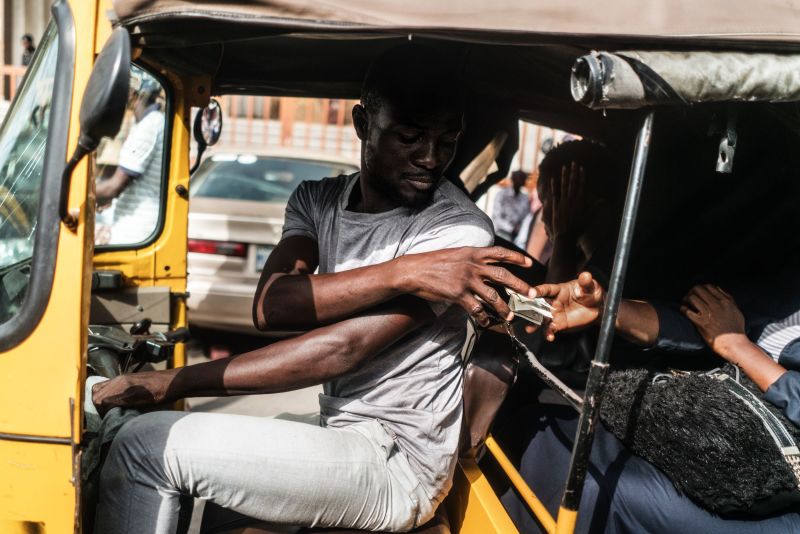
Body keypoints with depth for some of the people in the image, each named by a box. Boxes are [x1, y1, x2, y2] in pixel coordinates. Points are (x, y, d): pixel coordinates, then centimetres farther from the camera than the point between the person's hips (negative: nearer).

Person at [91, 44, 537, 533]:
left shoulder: (460, 230, -17)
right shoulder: (317, 200, 3)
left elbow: (343, 349, -23)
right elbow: (270, 306, -14)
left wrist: (170, 383, -21)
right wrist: (402, 273, -28)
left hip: (397, 464, -6)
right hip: (340, 435, 6)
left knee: (149, 445, -12)